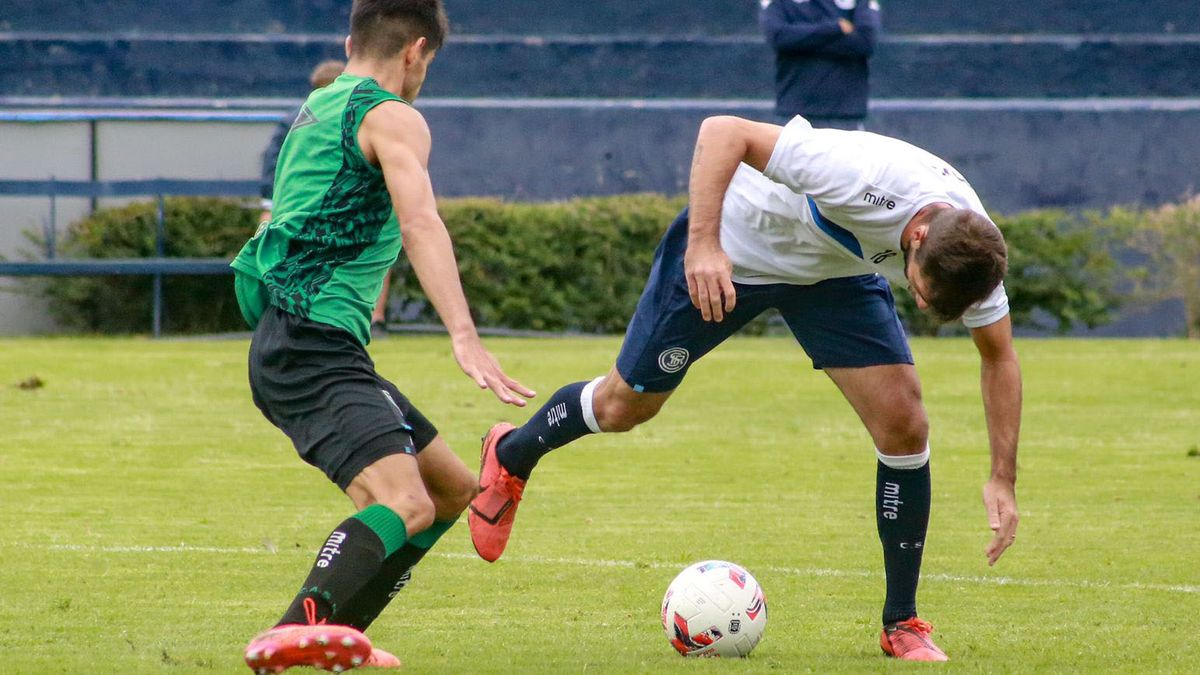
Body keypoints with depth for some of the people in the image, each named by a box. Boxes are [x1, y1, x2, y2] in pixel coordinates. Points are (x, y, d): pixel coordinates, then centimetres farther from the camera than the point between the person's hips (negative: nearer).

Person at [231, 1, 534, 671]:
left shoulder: (316, 110, 24)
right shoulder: (393, 118, -5)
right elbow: (420, 223, -22)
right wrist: (464, 336, -34)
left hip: (296, 351, 10)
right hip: (313, 345, -10)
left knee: (453, 490, 16)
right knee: (404, 504, -29)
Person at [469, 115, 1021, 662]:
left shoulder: (970, 252, -25)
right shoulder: (866, 175, -43)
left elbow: (998, 358, -7)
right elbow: (723, 131, -39)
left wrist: (1002, 478, -12)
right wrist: (704, 244, -47)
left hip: (838, 269, 4)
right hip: (730, 246, -4)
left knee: (904, 426, -12)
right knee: (624, 407, 10)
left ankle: (902, 623, 3)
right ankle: (511, 456, 44)